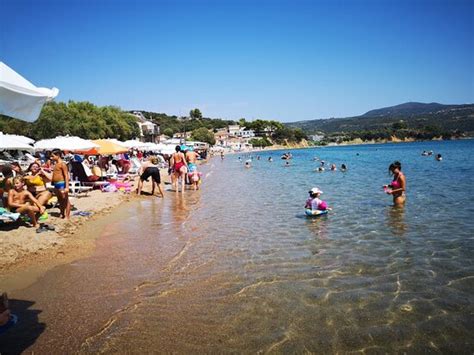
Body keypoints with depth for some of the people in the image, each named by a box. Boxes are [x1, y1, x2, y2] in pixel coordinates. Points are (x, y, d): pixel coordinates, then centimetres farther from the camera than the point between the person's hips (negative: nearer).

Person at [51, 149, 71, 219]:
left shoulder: (62, 164, -11)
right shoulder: (56, 164, 16)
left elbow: (66, 176, -16)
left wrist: (67, 187, -22)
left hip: (61, 184, -9)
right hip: (56, 185, 10)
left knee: (66, 200, -5)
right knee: (60, 201, 17)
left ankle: (67, 216, -3)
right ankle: (62, 215, 26)